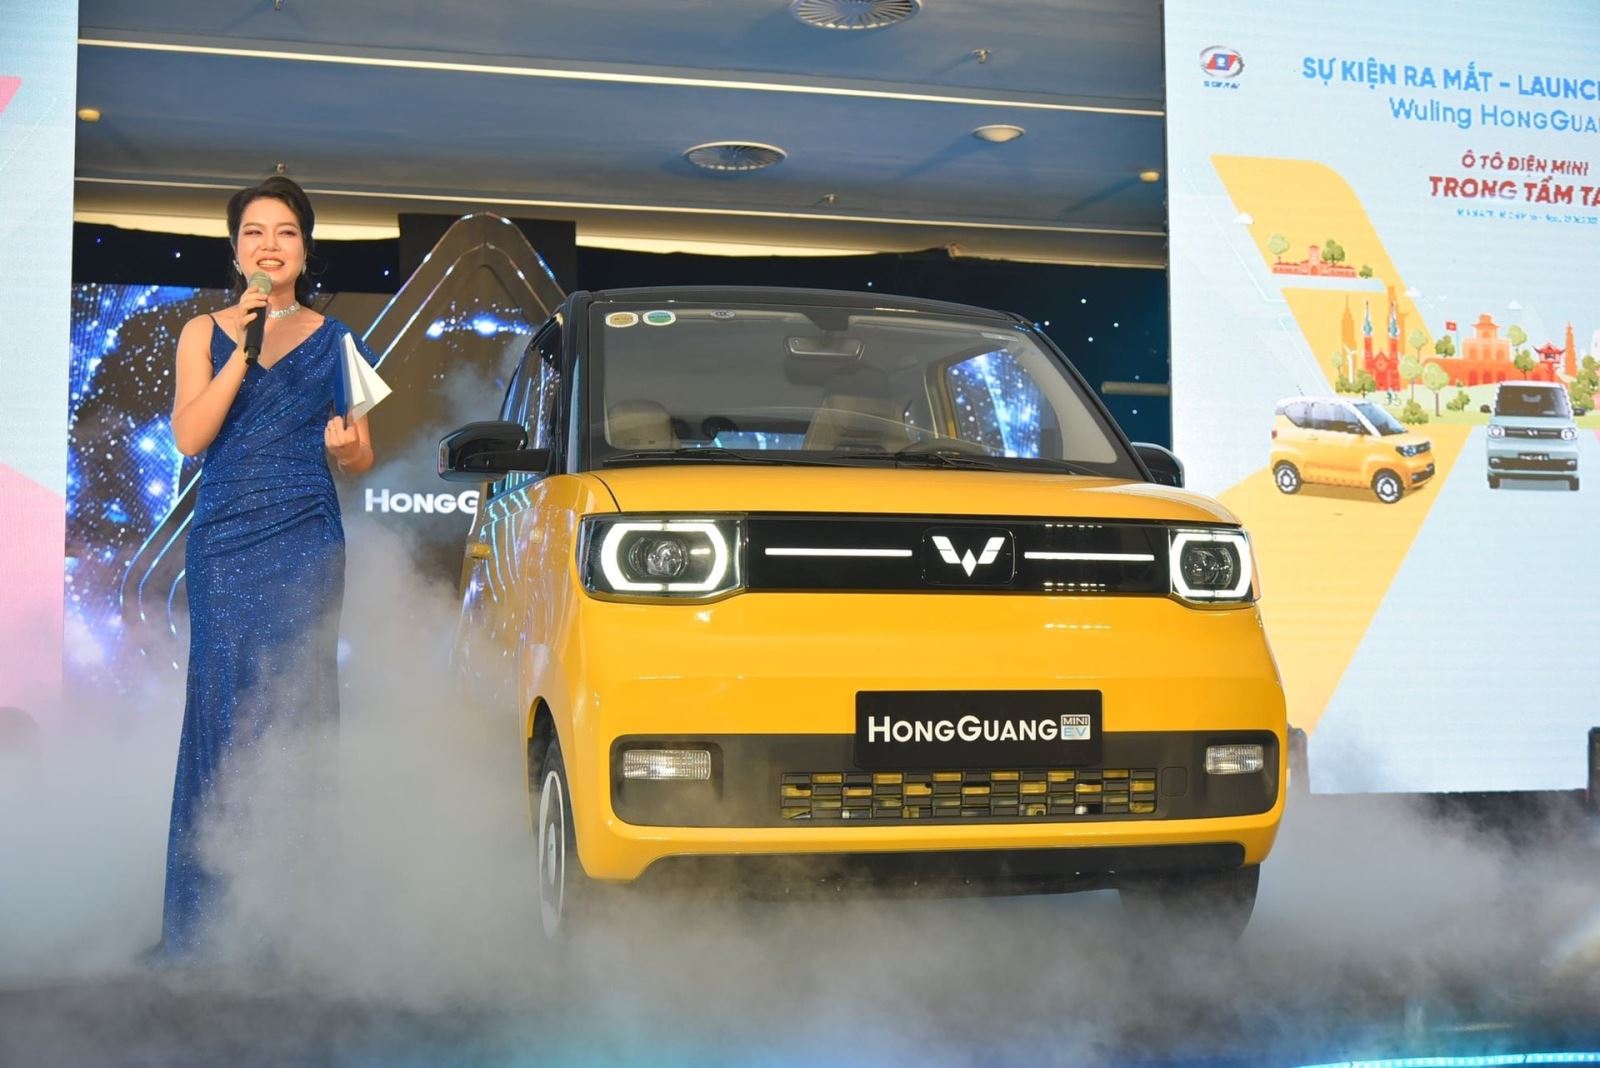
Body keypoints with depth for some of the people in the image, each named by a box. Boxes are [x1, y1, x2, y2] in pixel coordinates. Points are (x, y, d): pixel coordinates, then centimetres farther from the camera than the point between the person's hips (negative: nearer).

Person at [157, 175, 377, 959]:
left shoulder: (334, 344, 10)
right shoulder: (204, 334, 10)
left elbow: (359, 461, 12)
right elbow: (190, 436, -4)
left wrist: (346, 445, -11)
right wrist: (243, 349, -10)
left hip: (304, 545, -1)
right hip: (221, 542, 1)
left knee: (295, 707, -5)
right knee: (223, 710, -2)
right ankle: (212, 911, 5)